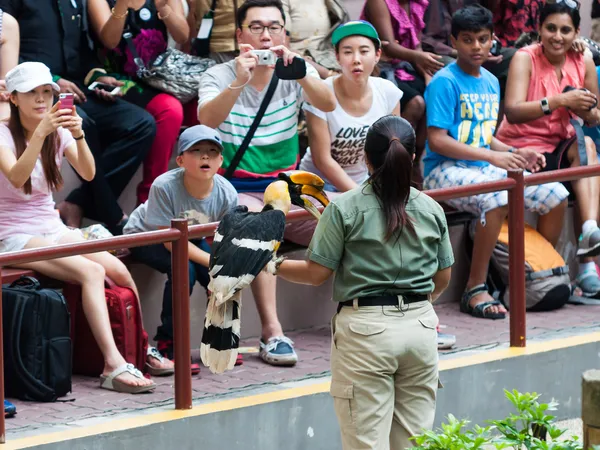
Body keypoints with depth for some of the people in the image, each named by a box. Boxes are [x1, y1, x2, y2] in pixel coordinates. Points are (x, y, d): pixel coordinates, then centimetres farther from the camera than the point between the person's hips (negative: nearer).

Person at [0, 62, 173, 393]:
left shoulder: (59, 133, 8)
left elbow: (88, 173, -10)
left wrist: (78, 136, -28)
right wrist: (40, 133, -38)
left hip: (52, 229, 6)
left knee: (120, 271, -17)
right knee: (92, 272, -29)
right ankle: (114, 366, -36)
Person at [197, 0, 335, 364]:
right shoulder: (219, 76, -4)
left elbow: (328, 104, -16)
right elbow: (207, 120, -25)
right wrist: (239, 81, -39)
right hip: (239, 192, -4)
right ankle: (272, 332, -36)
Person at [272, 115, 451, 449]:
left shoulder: (345, 209, -8)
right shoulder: (431, 209, 4)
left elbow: (317, 273, -7)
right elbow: (443, 278, 12)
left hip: (366, 329, -4)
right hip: (420, 325, 4)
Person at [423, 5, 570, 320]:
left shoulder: (490, 82, 14)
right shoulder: (445, 82, -10)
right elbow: (437, 140, -17)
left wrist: (515, 153, 2)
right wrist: (493, 157, -23)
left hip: (485, 168, 8)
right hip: (446, 171, -8)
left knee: (555, 196, -5)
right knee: (498, 198, -37)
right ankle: (475, 291, -29)